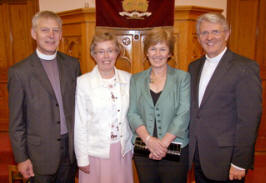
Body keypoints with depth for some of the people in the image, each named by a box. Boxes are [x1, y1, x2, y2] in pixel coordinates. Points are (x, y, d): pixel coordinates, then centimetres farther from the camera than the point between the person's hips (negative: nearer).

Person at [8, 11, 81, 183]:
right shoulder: (19, 71, -10)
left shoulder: (72, 64, 0)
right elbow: (16, 121, -6)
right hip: (40, 151, -3)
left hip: (71, 147, 3)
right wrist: (21, 158, -5)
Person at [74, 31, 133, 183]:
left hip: (123, 150, 3)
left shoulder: (128, 79, -1)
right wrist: (82, 158, -5)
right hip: (95, 152, -2)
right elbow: (79, 124, -7)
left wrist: (133, 146, 7)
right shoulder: (83, 82, -9)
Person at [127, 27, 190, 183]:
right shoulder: (136, 80, 7)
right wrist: (149, 139, -14)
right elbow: (132, 113, -1)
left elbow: (183, 114, -7)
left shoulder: (183, 77, 1)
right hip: (143, 150, 2)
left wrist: (164, 142, -15)